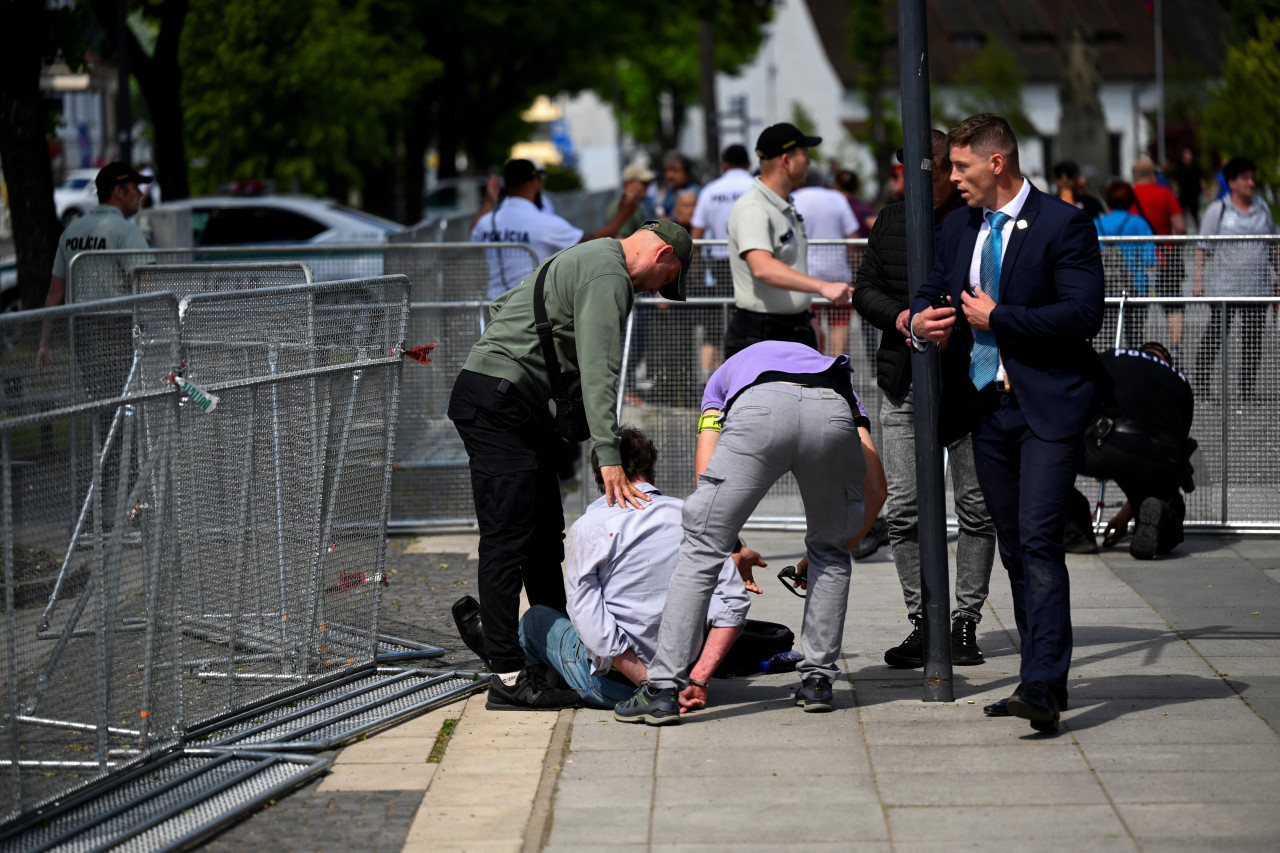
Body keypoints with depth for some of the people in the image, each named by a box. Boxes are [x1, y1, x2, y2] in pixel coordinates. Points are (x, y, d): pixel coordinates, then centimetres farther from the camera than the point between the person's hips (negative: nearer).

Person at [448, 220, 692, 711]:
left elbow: (502, 306, 28)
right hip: (497, 401, -11)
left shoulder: (587, 258, 21)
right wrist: (609, 458, -26)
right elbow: (598, 370, -22)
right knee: (507, 541, -12)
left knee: (545, 535, 14)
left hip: (521, 406, 11)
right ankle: (508, 678, -14)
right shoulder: (608, 275, -13)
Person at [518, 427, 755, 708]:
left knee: (535, 618, 22)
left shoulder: (587, 529, -9)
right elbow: (733, 601, -7)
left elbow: (590, 624, -19)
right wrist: (698, 679, -13)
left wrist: (647, 681, -19)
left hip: (613, 685, -4)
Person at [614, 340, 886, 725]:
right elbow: (875, 491, 34)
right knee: (829, 552, 27)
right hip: (833, 415, 2)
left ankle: (664, 689, 2)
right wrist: (840, 544, 49)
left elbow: (706, 477, 26)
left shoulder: (724, 376, 43)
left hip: (759, 410, -2)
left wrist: (730, 552, 35)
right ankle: (817, 679, 24)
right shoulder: (841, 381, 44)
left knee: (701, 549, 8)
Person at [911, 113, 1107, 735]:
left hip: (1047, 407, -7)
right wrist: (919, 319, 0)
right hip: (985, 404, 7)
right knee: (1013, 548, 10)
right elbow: (933, 290, 24)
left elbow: (1084, 313, -17)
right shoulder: (959, 228, 13)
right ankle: (1044, 680, 17)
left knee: (1038, 542, -16)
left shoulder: (1064, 224, -8)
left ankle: (1042, 686, -19)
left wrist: (996, 319, -14)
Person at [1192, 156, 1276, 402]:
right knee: (1215, 334, -2)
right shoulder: (1217, 210, 0)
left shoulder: (1262, 208, 12)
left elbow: (1271, 246, 20)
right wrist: (1199, 280, -7)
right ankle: (1200, 380, 11)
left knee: (1253, 338, 2)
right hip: (1222, 286, -3)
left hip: (1257, 286, 3)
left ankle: (1247, 390, 6)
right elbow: (1203, 247, 0)